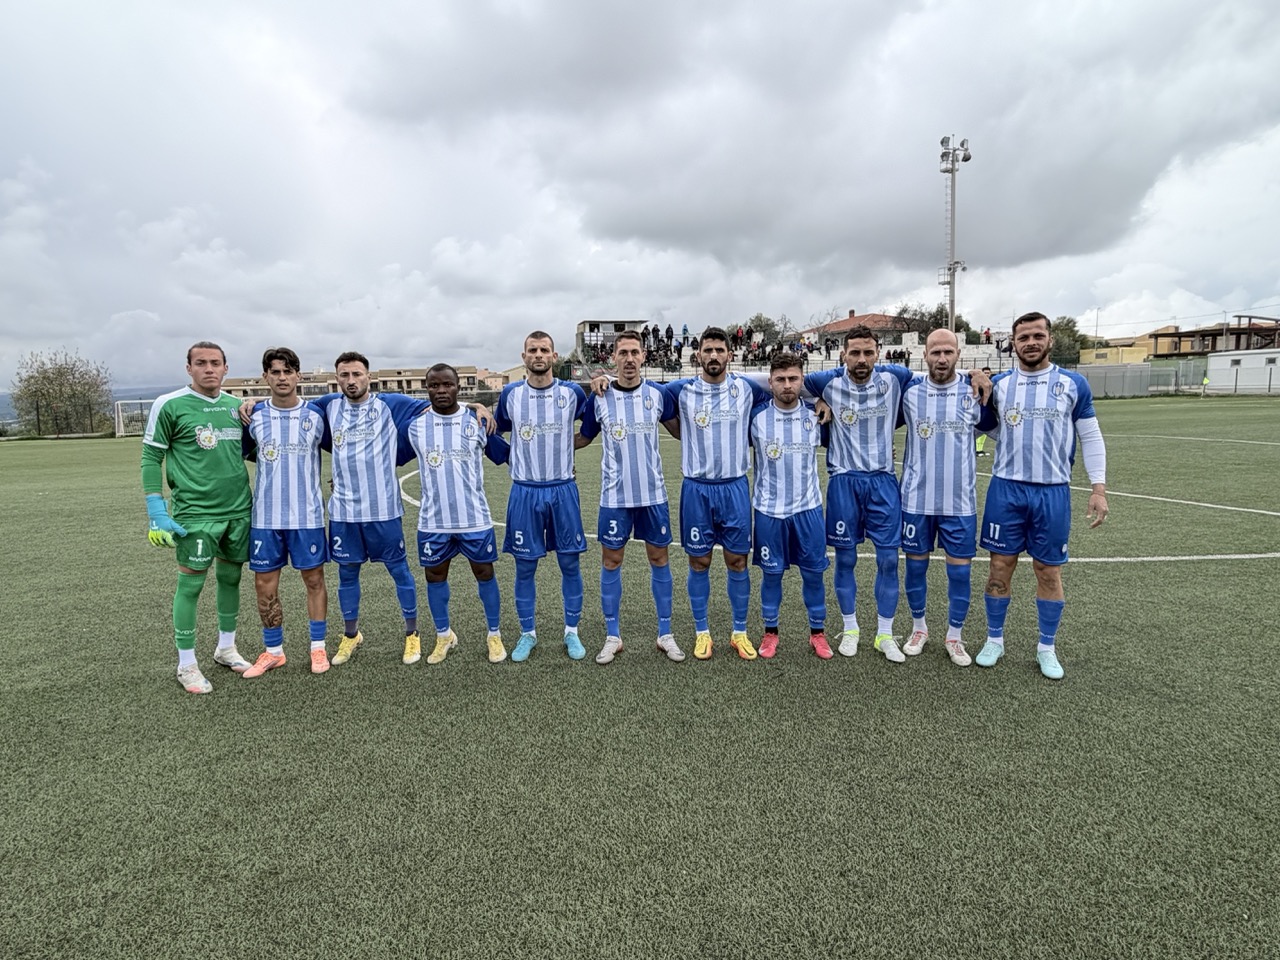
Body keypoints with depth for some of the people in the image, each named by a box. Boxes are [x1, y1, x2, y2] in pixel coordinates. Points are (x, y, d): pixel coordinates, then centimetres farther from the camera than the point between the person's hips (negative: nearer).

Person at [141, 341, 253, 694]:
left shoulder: (236, 406, 9)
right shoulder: (169, 405, -5)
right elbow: (151, 457, -4)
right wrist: (157, 513, -10)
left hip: (239, 509, 5)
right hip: (195, 512, -5)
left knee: (230, 577, 14)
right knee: (190, 583, 1)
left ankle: (225, 647, 31)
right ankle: (186, 664, 15)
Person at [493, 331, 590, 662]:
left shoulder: (572, 392, -2)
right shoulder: (510, 394, 0)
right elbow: (496, 431, 17)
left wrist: (563, 450, 1)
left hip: (563, 490, 0)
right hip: (524, 492, 0)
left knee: (569, 563, 6)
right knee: (525, 566, 7)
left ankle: (571, 632, 21)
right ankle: (527, 634, 22)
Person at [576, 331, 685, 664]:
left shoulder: (658, 394, -1)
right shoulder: (599, 399, -2)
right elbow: (583, 438, 11)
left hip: (653, 493, 1)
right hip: (614, 495, 0)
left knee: (659, 558, 8)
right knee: (611, 561, 5)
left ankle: (665, 634, 22)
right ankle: (612, 637, 20)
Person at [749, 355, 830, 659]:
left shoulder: (815, 416, -1)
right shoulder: (756, 416, -6)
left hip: (808, 507, 1)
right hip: (769, 509, -1)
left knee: (814, 571, 7)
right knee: (771, 573, 8)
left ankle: (817, 632, 24)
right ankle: (770, 631, 25)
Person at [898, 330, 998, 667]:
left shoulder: (974, 393, -1)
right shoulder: (908, 391, -3)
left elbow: (993, 428, 14)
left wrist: (988, 395, -1)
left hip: (960, 501, 0)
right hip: (916, 499, 0)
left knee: (959, 570, 5)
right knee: (916, 565, 10)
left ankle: (954, 637, 24)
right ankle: (918, 628, 31)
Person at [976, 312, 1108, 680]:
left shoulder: (1074, 384, 2)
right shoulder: (998, 384, 4)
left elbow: (1091, 438, 4)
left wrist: (1099, 488, -3)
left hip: (1053, 492, 0)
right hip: (1006, 489, 1)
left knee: (1049, 570, 7)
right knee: (1001, 565, 6)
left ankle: (1047, 648, 22)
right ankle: (994, 640, 21)